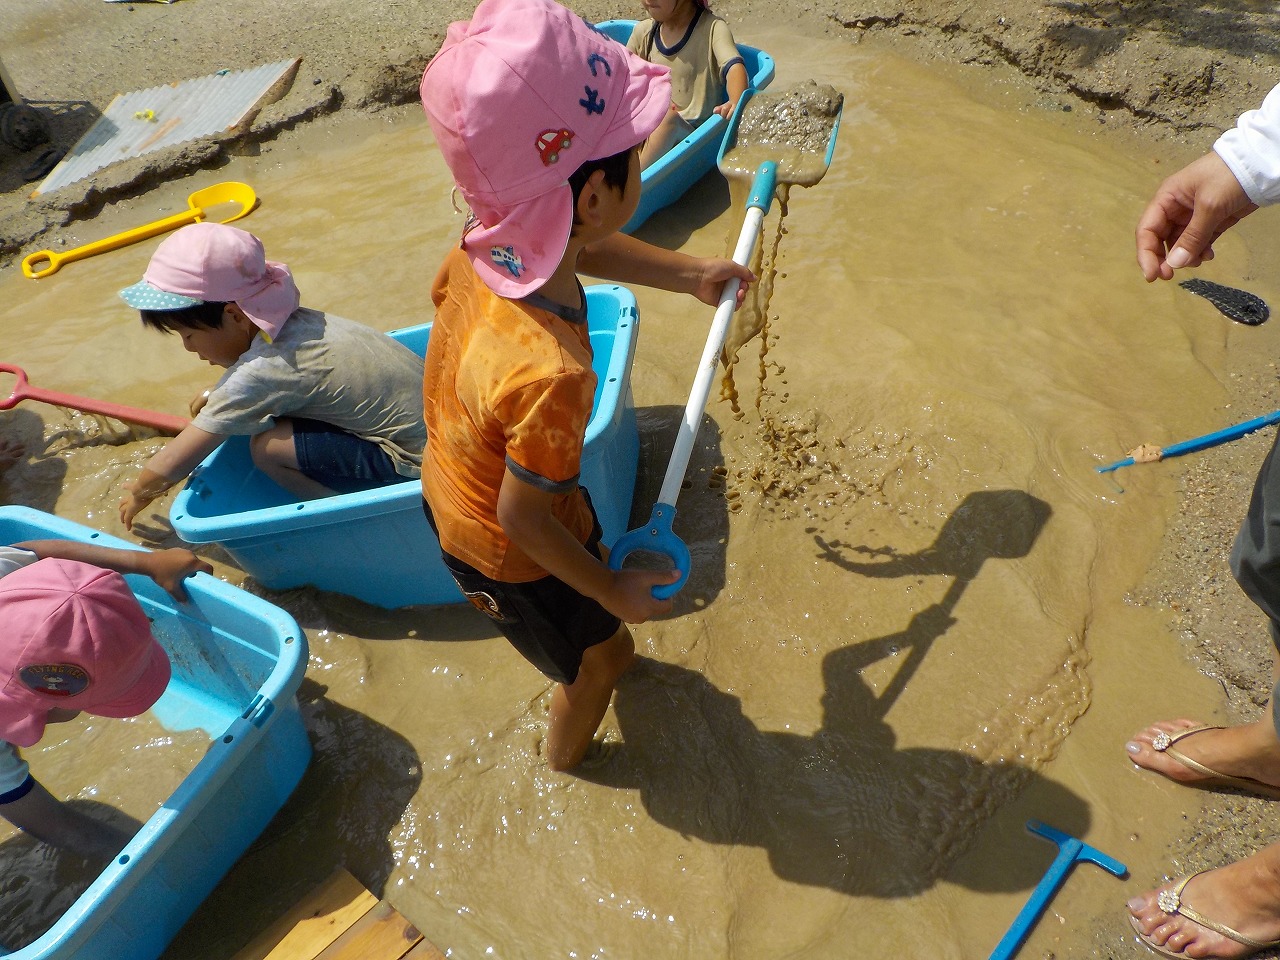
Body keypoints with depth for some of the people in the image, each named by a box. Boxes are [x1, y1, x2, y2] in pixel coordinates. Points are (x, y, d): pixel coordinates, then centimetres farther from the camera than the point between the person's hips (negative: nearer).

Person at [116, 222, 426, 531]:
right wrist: (215, 399, 18)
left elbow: (174, 464, -10)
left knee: (268, 448, -16)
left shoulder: (258, 375, -23)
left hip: (417, 453, -9)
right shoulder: (292, 320, -1)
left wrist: (139, 492, 8)